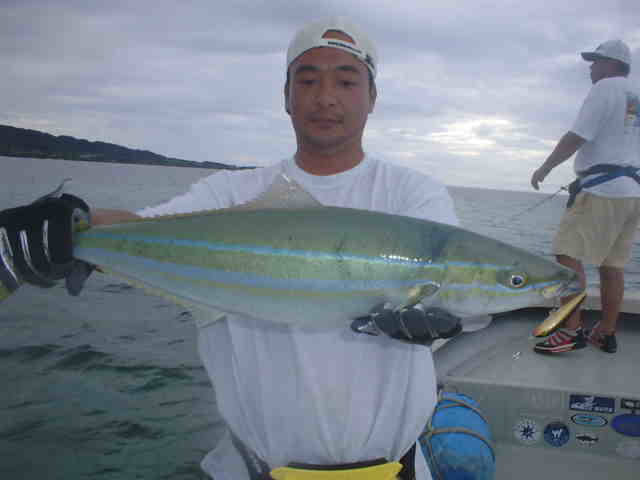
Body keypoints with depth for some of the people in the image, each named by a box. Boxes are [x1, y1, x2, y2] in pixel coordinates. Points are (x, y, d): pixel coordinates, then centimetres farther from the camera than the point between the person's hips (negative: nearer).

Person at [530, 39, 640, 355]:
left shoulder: (605, 88, -4)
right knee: (612, 264, 9)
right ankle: (606, 334, 13)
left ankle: (571, 331, -16)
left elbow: (576, 137, -13)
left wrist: (545, 168, -3)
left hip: (602, 189, -9)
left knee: (568, 256, -11)